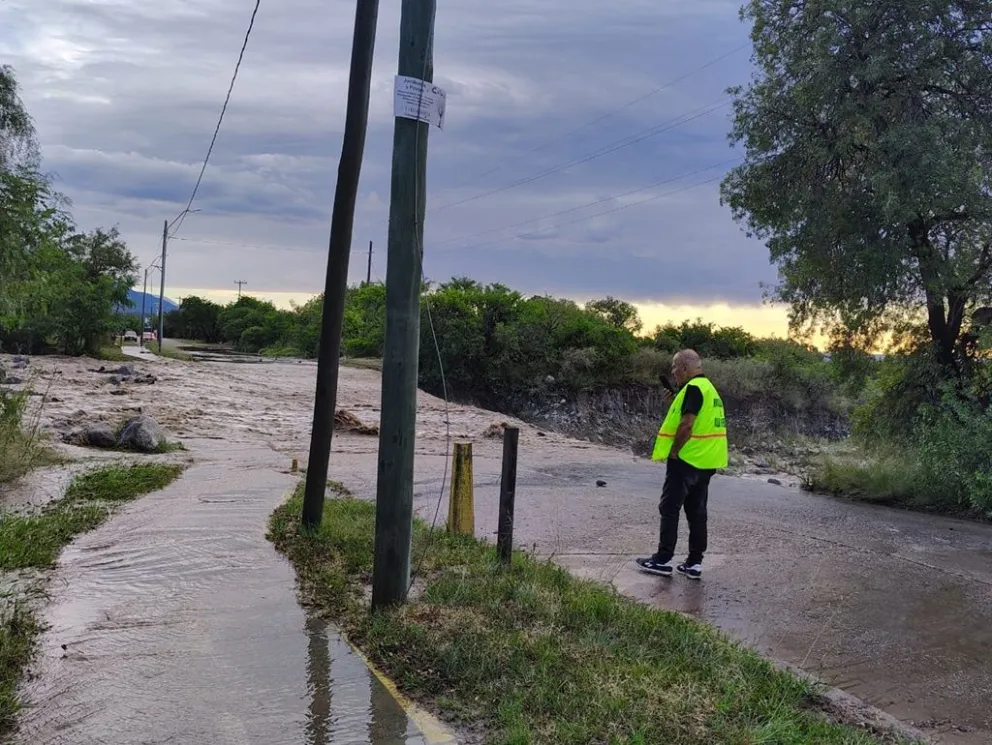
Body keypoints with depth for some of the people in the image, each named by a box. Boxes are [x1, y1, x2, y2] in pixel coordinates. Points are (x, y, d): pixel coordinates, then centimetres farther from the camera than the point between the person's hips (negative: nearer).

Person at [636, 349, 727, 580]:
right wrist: (676, 402, 10)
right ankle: (694, 563, 14)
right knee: (697, 512, 11)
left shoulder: (693, 388, -16)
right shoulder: (709, 387, 16)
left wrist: (673, 451, -14)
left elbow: (687, 424, -24)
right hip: (706, 462, 9)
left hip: (686, 459, -9)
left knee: (670, 509, 0)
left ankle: (663, 560, 4)